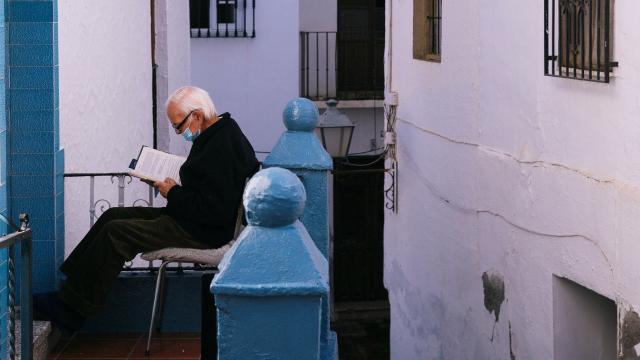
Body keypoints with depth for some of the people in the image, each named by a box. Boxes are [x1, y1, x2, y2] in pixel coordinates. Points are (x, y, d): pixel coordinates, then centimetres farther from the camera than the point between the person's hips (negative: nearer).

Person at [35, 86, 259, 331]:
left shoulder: (223, 148, -23)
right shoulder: (217, 134, 10)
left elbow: (213, 210, -27)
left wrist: (174, 194, -14)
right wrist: (168, 184, 6)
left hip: (204, 232, -11)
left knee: (115, 233, -16)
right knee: (113, 216, 7)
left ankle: (72, 310, -9)